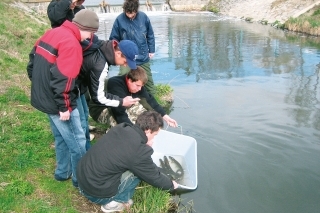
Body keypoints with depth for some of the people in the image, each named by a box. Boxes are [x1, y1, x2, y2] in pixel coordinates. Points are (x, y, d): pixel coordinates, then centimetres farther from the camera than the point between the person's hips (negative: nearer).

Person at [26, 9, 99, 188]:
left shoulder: (52, 33, 8)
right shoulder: (71, 44, -21)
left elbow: (33, 60, 14)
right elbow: (63, 78, -27)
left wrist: (40, 85, 20)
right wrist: (64, 106, -20)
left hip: (42, 97, 10)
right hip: (56, 102, -10)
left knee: (62, 138, 24)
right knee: (77, 141, 5)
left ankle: (63, 172, 38)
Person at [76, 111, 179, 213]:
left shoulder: (120, 128, -2)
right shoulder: (139, 152, -23)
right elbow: (155, 177, -5)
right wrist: (171, 185, 13)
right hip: (96, 194, -7)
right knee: (139, 169, -3)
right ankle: (115, 203, 8)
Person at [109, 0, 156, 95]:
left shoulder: (143, 17, -6)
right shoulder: (119, 19, -13)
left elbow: (150, 35, 6)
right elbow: (114, 38, -3)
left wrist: (151, 50, 7)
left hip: (143, 58, 3)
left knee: (148, 80, 18)